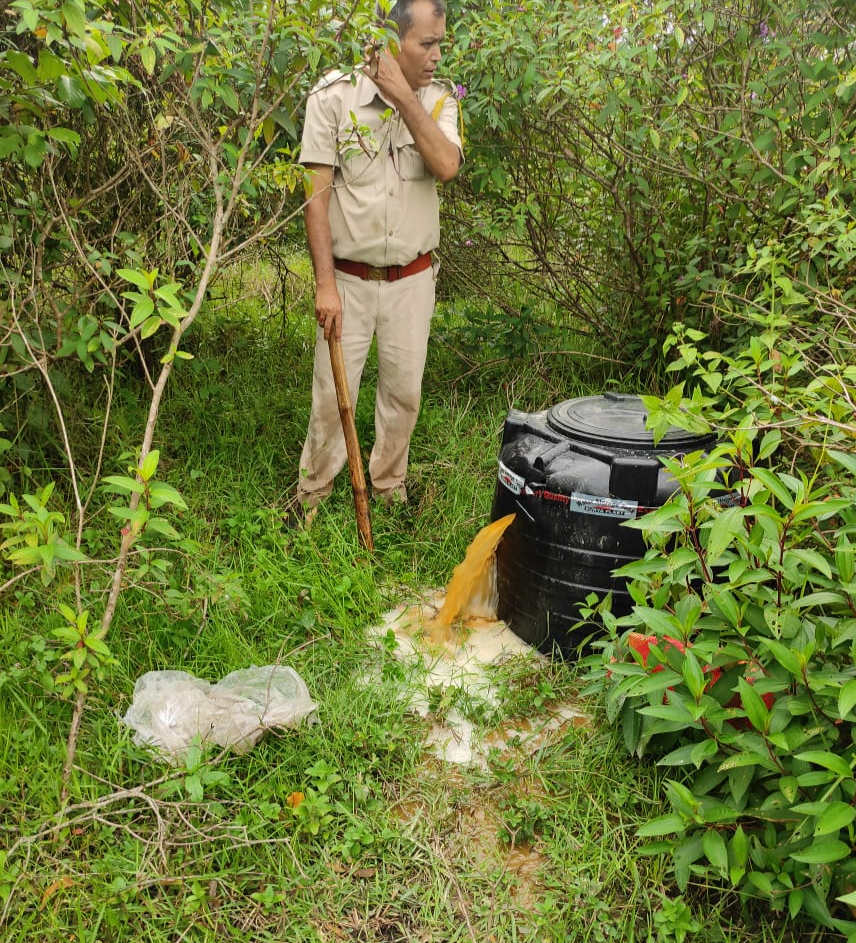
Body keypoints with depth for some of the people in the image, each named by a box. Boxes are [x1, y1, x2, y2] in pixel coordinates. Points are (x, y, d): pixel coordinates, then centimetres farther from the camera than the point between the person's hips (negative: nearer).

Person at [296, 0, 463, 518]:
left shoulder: (438, 99, 0)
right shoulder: (334, 95, -9)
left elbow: (447, 166, -19)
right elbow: (317, 192, -11)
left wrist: (403, 95, -18)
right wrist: (325, 283, -15)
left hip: (412, 279, 3)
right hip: (348, 277, -3)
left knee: (405, 391, 12)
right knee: (332, 395, 3)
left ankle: (390, 487, 32)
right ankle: (313, 495, 21)